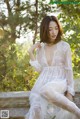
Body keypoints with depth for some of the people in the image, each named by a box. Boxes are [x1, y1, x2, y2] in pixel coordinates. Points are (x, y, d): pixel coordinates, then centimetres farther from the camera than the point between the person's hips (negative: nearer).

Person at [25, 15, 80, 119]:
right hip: (42, 83, 3)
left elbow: (69, 70, -3)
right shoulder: (40, 48, 12)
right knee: (36, 110, -27)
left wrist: (70, 92, -10)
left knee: (46, 90, -39)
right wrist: (31, 53, 4)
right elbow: (39, 69, 10)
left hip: (60, 83, -3)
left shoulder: (64, 46, -1)